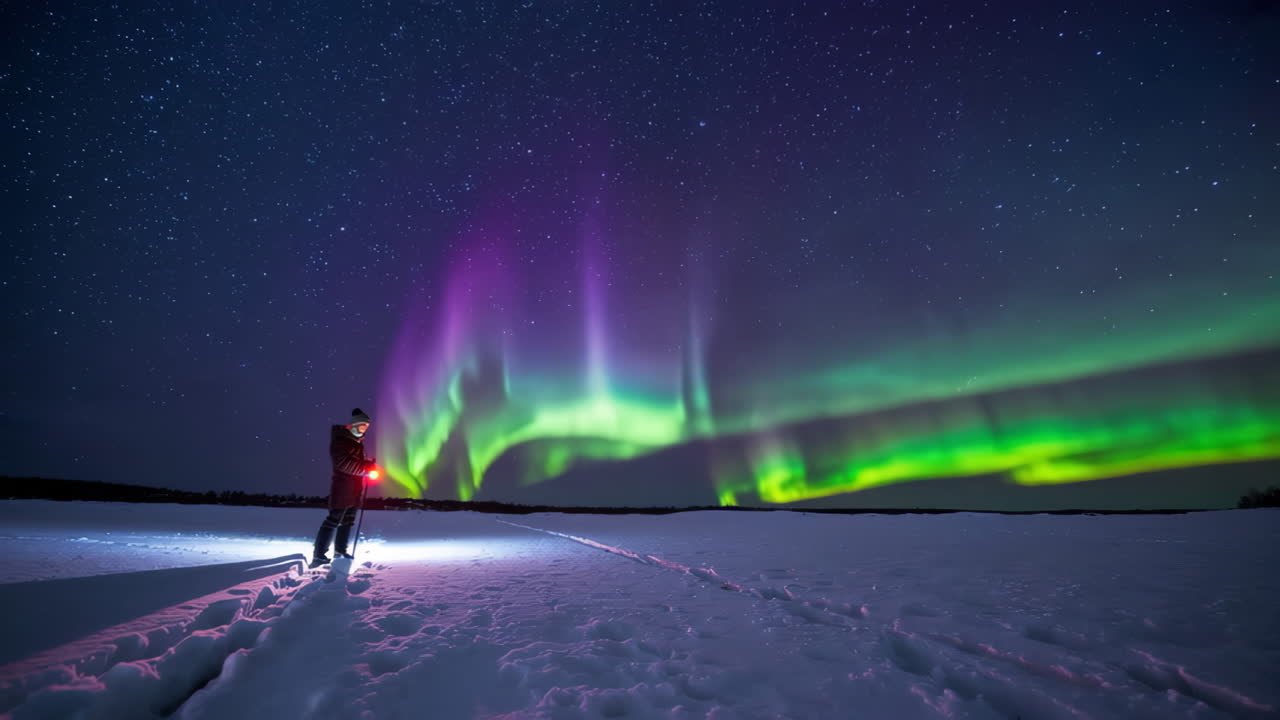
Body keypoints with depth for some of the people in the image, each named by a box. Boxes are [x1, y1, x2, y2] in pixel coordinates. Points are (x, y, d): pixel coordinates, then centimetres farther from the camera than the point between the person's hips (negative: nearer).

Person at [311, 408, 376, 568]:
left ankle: (340, 551, 25)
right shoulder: (340, 439, -12)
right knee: (334, 521, -8)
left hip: (355, 488, 9)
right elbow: (343, 463, -23)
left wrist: (368, 465, 0)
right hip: (342, 487, -9)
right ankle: (318, 556, -2)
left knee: (348, 521, 14)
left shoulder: (357, 441, 15)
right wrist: (367, 468, -23)